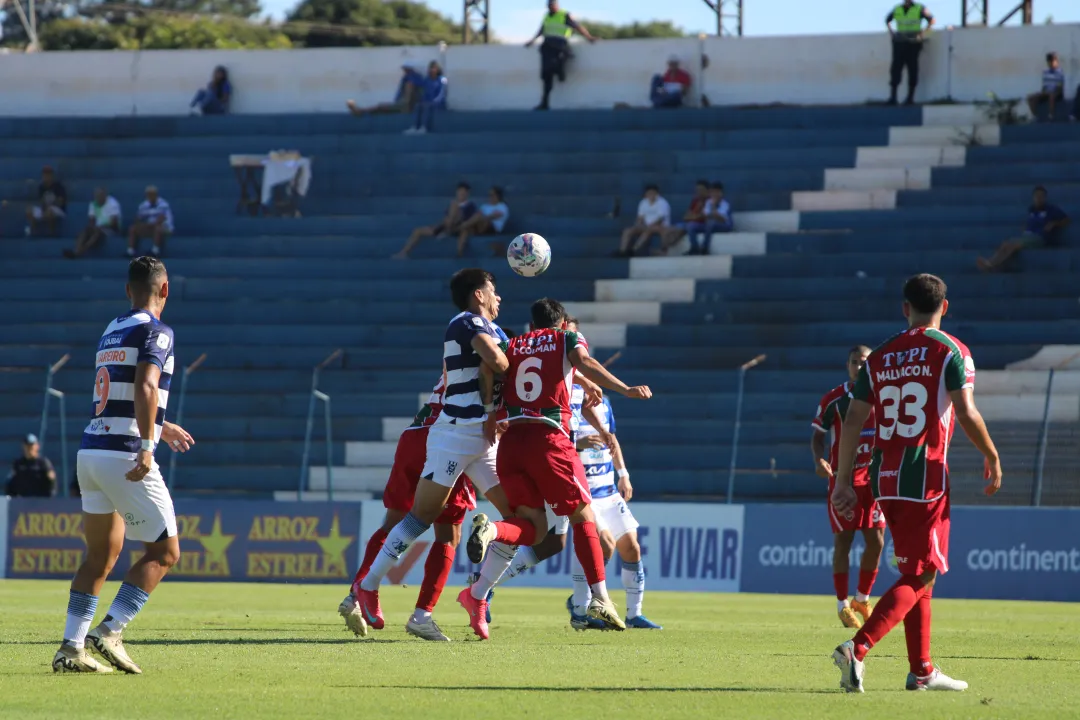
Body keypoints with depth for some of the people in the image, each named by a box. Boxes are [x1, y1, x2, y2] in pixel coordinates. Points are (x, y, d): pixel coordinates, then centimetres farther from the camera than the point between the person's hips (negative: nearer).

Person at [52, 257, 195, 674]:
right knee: (164, 551, 1)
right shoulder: (156, 331, -6)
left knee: (102, 554, 15)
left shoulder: (111, 332, 18)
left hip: (91, 452, 8)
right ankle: (110, 631, -11)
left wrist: (161, 427, 42)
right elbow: (146, 387, -22)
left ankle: (71, 648, 8)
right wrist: (147, 446, -26)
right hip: (125, 455, -8)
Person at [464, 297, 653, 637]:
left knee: (532, 527, 7)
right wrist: (625, 389, -14)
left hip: (511, 440, 4)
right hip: (549, 438, -3)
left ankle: (490, 529, -25)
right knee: (583, 517, 7)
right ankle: (600, 598, -2)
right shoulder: (568, 340, 11)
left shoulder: (513, 346, 20)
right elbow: (585, 363, -8)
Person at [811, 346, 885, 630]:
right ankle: (842, 605, 5)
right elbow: (818, 435, 2)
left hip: (874, 477, 3)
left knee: (876, 541, 0)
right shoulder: (834, 399, -3)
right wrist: (819, 460, -17)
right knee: (843, 541, -4)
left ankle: (862, 599, 19)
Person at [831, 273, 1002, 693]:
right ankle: (857, 649, -24)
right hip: (925, 476, -6)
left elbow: (853, 422, 7)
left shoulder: (880, 357, 10)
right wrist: (992, 458, 3)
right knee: (919, 577, -5)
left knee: (917, 574, 17)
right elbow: (966, 413, -12)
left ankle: (921, 670, 19)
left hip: (885, 479, 6)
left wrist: (844, 482, 10)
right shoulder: (950, 351, -4)